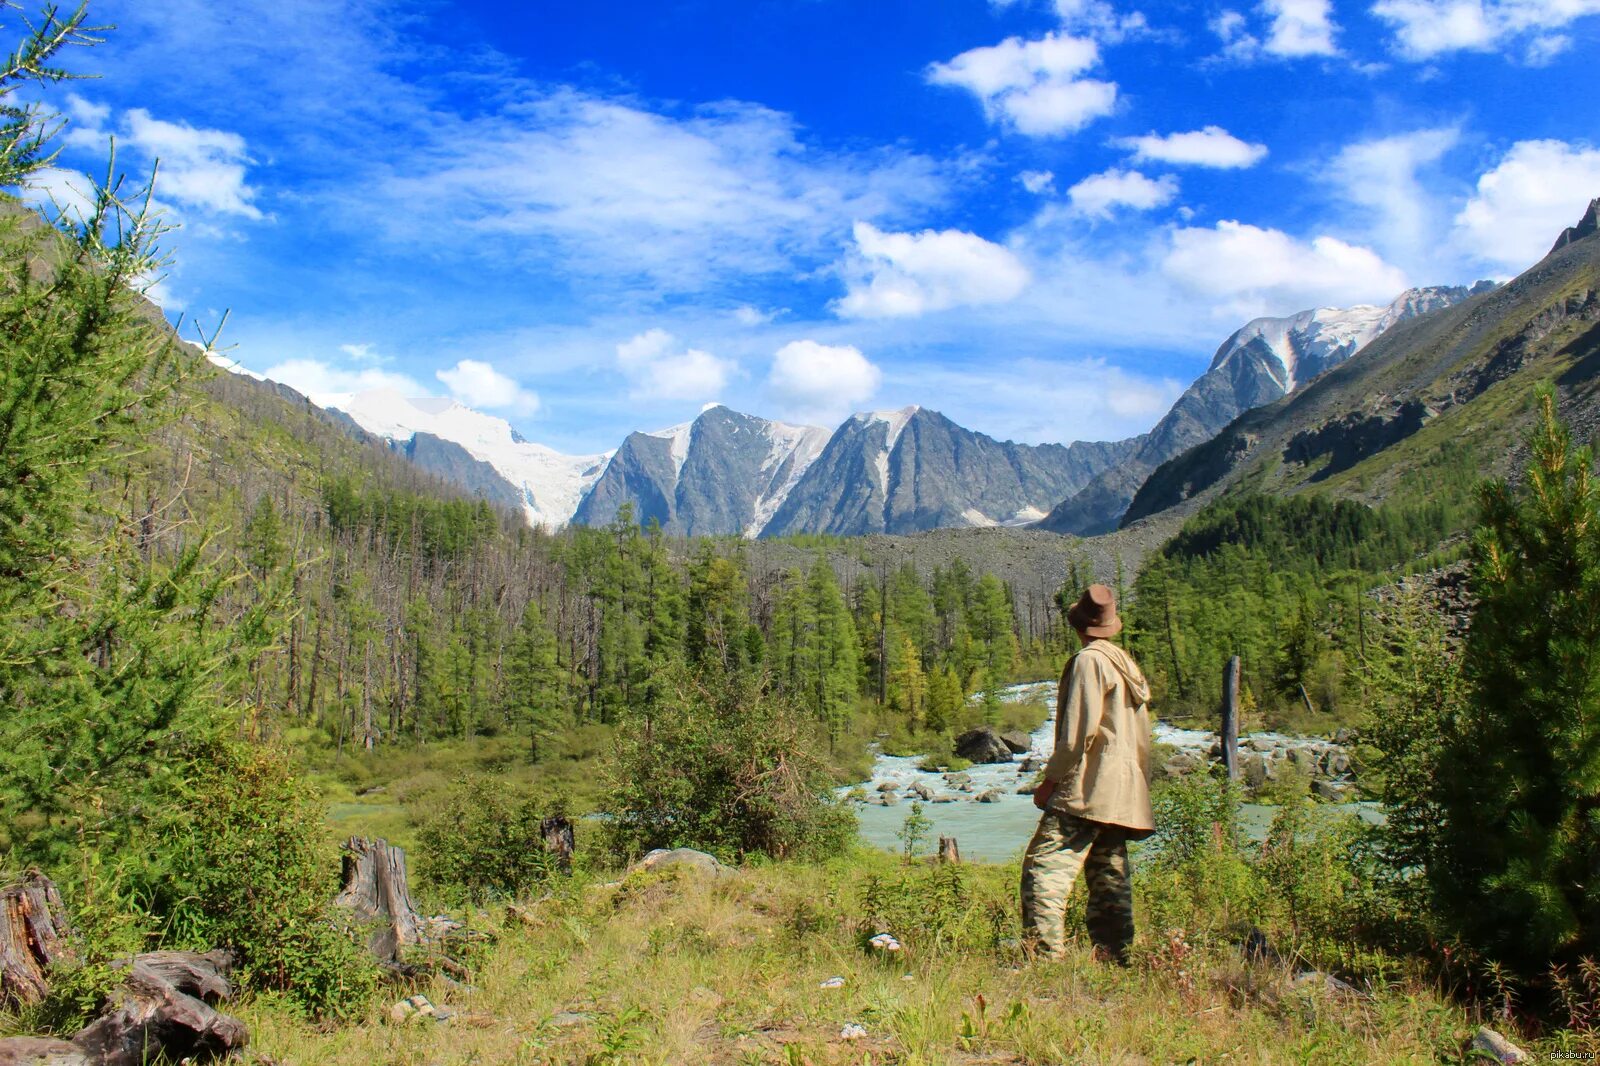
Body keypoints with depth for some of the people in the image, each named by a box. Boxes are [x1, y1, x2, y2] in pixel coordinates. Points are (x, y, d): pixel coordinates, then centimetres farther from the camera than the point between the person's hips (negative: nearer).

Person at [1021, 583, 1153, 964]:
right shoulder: (1126, 662, 19)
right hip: (1121, 795, 10)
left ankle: (1045, 956, -21)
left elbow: (1080, 729, -15)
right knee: (1109, 879, 12)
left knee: (1044, 868, -14)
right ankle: (1114, 959, 13)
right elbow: (1140, 735, 20)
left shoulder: (1089, 660, -8)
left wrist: (1050, 780, -9)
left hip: (1087, 788, -10)